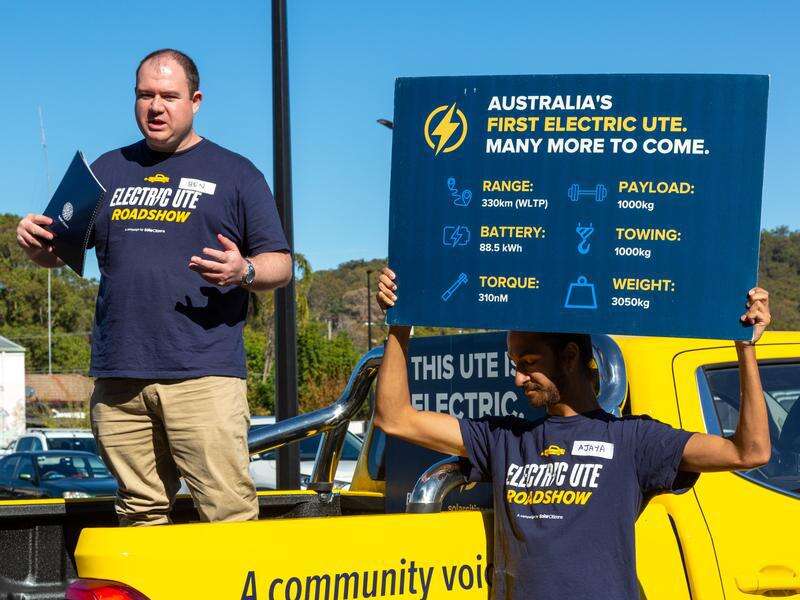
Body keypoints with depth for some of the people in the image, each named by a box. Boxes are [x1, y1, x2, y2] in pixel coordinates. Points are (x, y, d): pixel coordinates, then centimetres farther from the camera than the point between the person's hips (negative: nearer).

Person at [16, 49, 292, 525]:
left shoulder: (235, 174, 10)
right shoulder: (108, 171, 20)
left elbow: (281, 266, 7)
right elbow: (59, 253, 24)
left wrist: (244, 271, -16)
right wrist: (37, 243, 0)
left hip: (203, 374, -4)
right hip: (118, 378, 4)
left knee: (229, 511, -12)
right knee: (141, 511, 5)